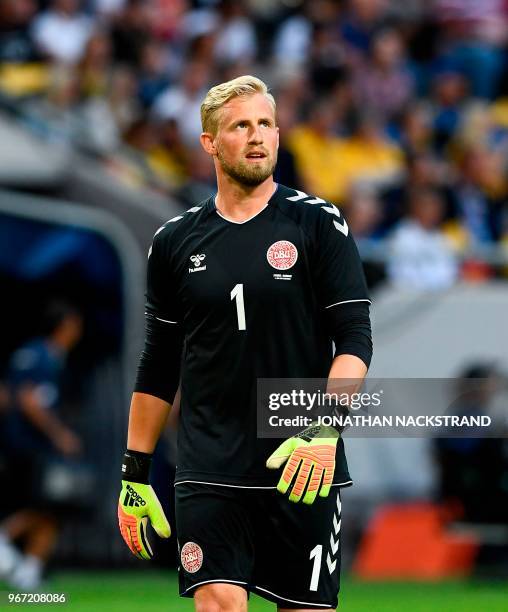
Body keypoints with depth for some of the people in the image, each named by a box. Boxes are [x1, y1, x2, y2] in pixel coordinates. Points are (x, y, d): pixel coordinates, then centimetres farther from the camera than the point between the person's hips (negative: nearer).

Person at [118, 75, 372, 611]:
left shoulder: (318, 224, 1)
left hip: (303, 471, -1)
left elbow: (354, 338, -5)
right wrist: (134, 472, 11)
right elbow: (158, 366, 14)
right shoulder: (175, 242, 8)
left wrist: (324, 430, -19)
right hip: (208, 473, 1)